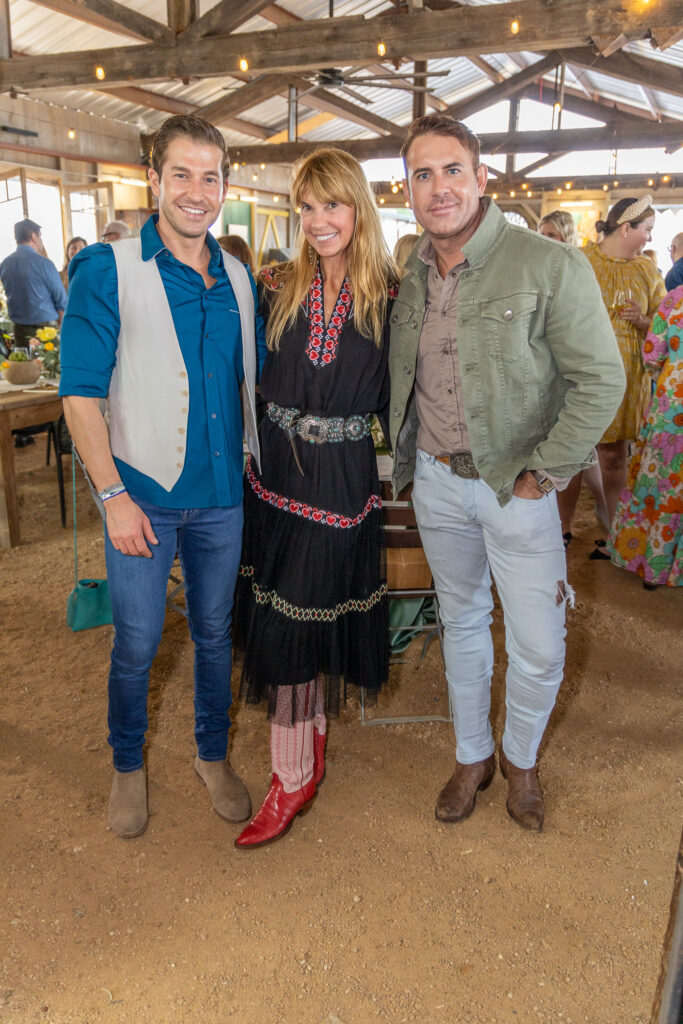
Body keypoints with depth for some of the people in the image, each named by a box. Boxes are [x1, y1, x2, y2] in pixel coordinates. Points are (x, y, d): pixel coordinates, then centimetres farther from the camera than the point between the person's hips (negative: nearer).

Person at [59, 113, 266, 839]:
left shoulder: (239, 280, 6)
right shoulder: (107, 270, -7)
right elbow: (80, 393, -9)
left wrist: (260, 459, 6)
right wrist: (113, 494, -13)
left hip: (222, 493, 4)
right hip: (143, 492, -3)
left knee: (214, 633, 15)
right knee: (136, 642, 9)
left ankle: (213, 755, 37)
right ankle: (127, 765, 34)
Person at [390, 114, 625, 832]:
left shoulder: (551, 266, -13)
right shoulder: (412, 276, 4)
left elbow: (599, 380, -12)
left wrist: (541, 476, -14)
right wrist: (408, 459, 7)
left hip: (517, 485, -4)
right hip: (436, 481, 5)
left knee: (539, 648, 2)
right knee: (462, 620, 17)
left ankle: (521, 759, 32)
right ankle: (472, 756, 38)